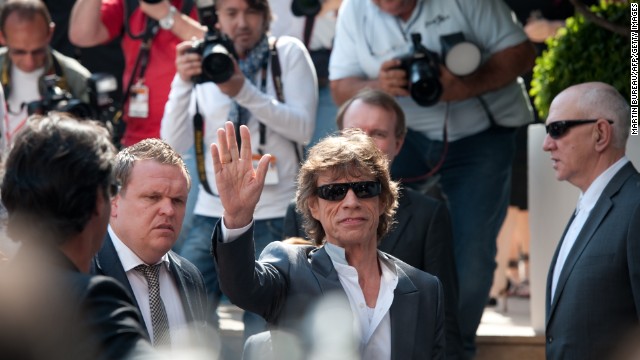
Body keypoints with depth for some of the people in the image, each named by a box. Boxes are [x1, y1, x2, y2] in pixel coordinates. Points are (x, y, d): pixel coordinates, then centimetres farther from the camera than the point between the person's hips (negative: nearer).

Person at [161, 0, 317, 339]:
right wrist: (183, 82, -17)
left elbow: (303, 128, -10)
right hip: (213, 214, 2)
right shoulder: (203, 62, 6)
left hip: (275, 218, -2)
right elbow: (175, 143, -3)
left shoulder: (289, 53, 1)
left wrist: (244, 91, -21)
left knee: (263, 331, -4)